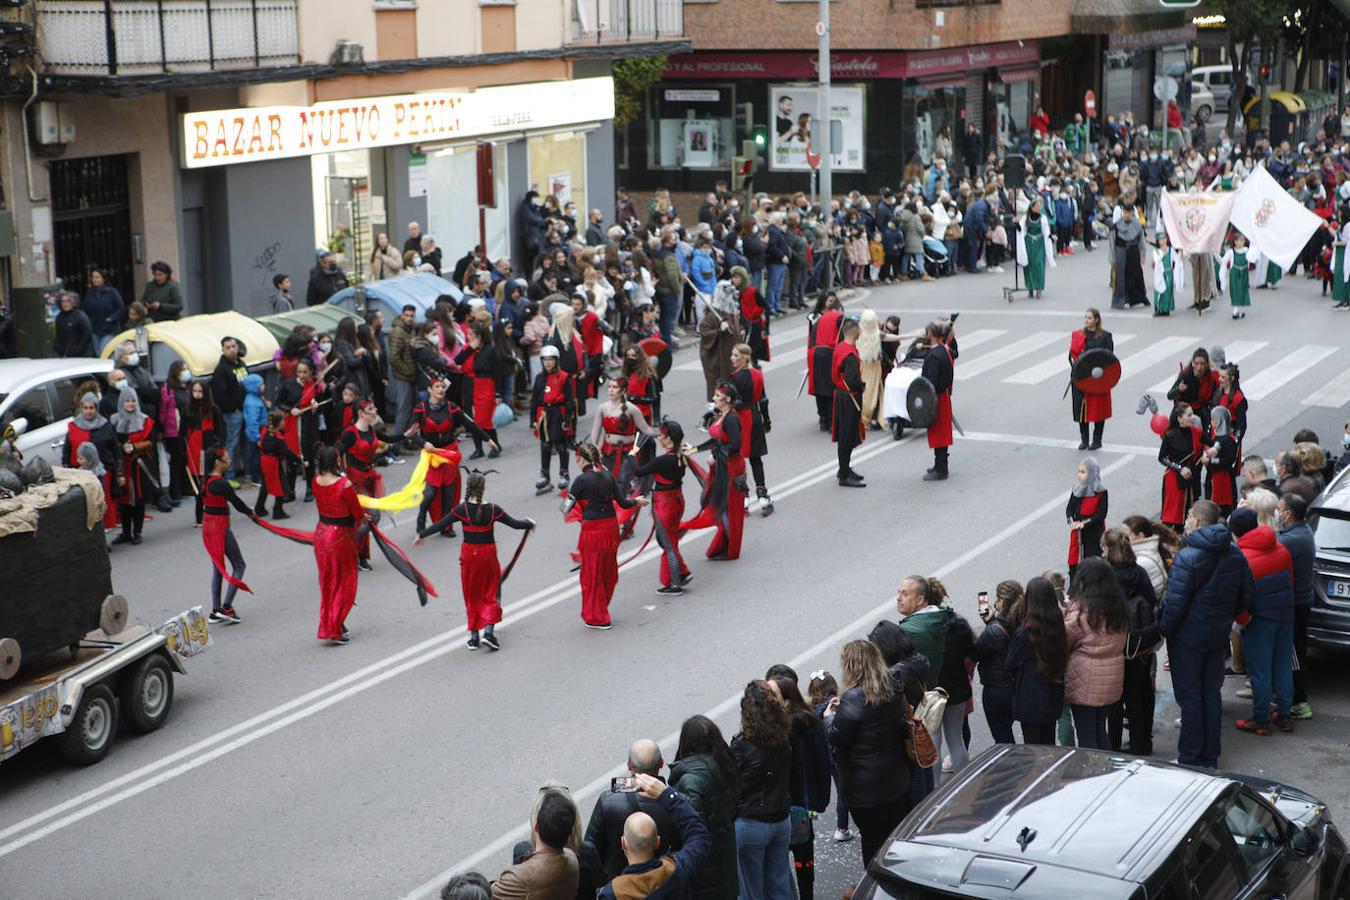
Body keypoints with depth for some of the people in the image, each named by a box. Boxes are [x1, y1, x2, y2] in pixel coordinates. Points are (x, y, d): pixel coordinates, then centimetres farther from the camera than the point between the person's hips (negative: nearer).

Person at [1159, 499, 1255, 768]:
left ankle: (1190, 760, 9)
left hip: (1188, 638, -7)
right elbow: (1247, 595, 8)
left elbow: (1174, 604, -22)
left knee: (1190, 698, 3)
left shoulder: (1187, 557, -22)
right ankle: (1210, 758, 22)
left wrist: (1163, 630, -9)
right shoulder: (1235, 554, 2)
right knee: (1212, 694, 15)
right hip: (1218, 636, 7)